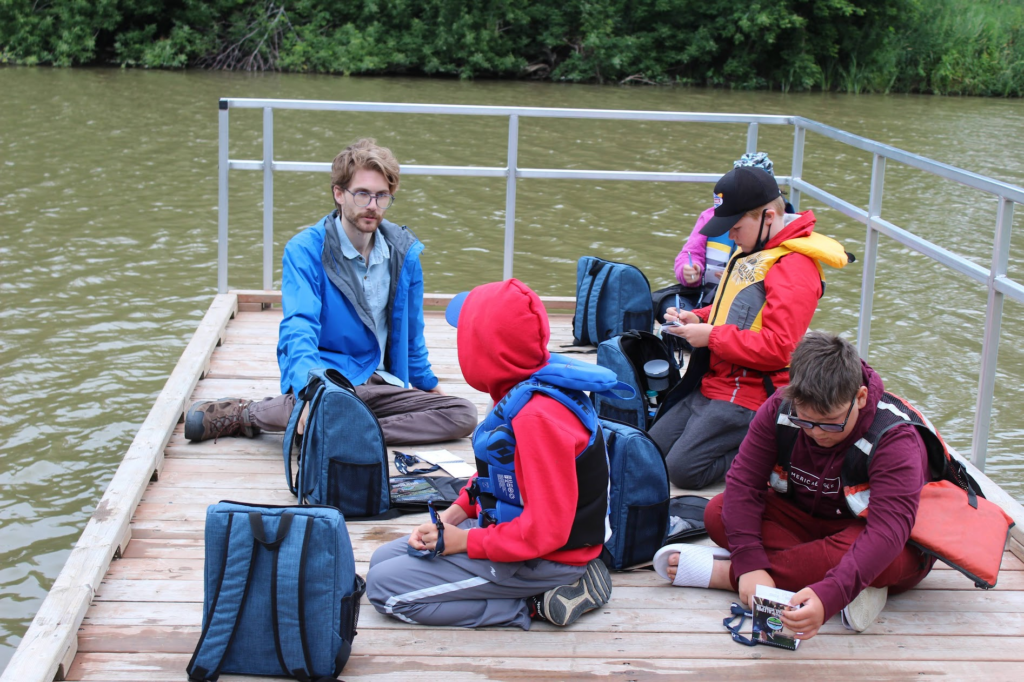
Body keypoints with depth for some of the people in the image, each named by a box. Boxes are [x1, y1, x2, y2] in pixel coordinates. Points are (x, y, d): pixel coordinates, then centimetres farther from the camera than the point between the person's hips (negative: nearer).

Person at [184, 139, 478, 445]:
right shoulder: (304, 250, -9)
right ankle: (247, 413, -13)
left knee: (463, 414, -17)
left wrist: (425, 383, 28)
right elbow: (298, 329, -22)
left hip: (380, 382, 6)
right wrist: (310, 391, -40)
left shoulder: (404, 251, 5)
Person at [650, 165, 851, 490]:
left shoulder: (794, 267, -19)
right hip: (712, 384, 10)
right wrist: (696, 318, 6)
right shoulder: (750, 251, 13)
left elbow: (778, 347, -26)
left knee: (684, 470, -14)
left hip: (747, 397, -10)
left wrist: (711, 336, -19)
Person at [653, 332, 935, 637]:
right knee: (718, 513, -18)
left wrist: (830, 596, -56)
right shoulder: (779, 409, -18)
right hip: (805, 519, 4)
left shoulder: (895, 439, -30)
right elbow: (743, 481, -19)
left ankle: (724, 573, -28)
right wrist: (750, 563, -34)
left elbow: (888, 530, -40)